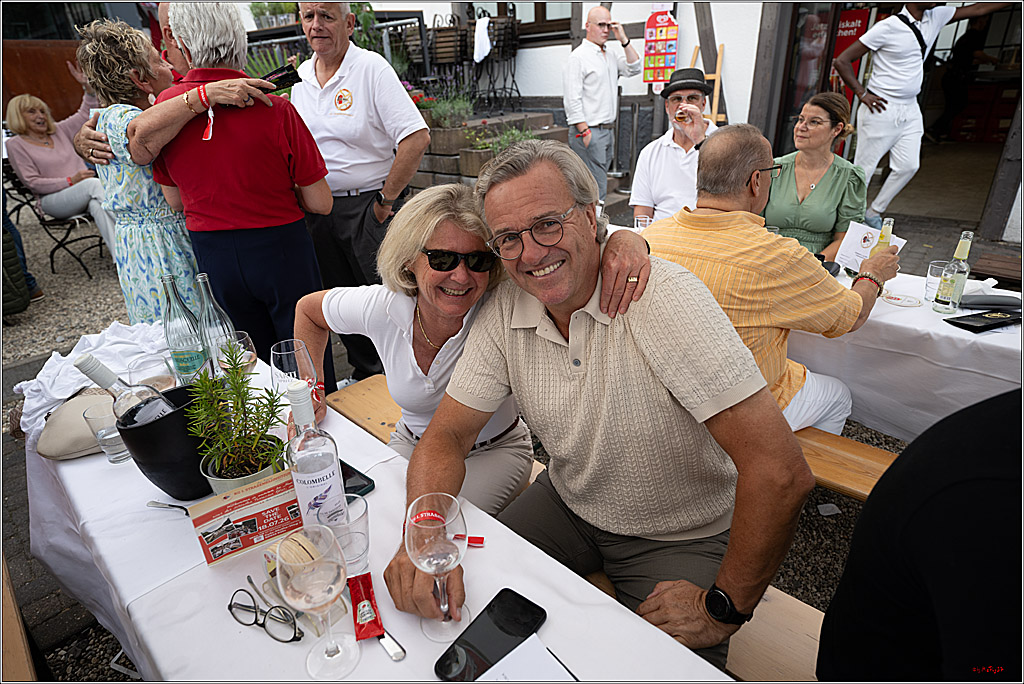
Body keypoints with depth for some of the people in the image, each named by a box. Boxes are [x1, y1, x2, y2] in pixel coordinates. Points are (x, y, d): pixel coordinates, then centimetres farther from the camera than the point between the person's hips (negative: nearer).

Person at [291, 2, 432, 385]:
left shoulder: (371, 69, -10)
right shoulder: (301, 77, 10)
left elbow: (417, 138, -21)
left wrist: (386, 200, -16)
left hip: (369, 205, -6)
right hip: (317, 208, 7)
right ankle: (366, 377, 33)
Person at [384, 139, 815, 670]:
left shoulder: (664, 297, -28)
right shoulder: (505, 309, -11)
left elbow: (781, 472, -31)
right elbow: (447, 436, -6)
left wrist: (724, 607, -21)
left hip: (680, 539, -3)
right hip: (568, 503, 4)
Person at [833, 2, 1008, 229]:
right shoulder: (888, 27, -11)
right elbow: (841, 61, -12)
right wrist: (862, 94, -15)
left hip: (910, 110, 7)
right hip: (882, 109, -7)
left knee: (908, 166, 3)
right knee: (863, 169, -5)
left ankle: (874, 213, 15)